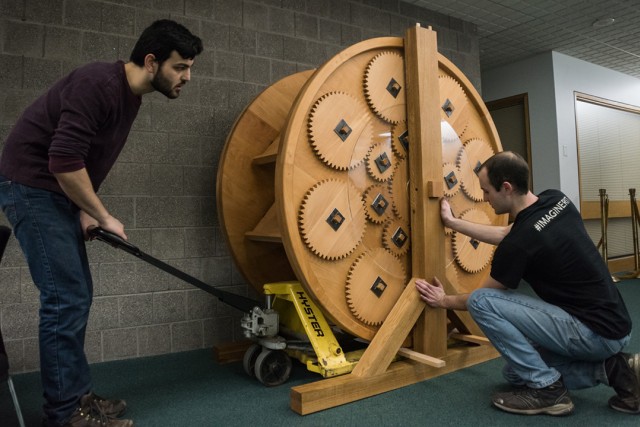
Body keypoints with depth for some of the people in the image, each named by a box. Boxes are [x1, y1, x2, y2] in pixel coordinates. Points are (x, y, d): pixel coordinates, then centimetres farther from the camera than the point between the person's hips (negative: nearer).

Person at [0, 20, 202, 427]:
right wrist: (103, 216, -16)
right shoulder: (99, 84, -22)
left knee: (76, 295, 11)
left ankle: (76, 394, 22)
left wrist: (84, 212, 5)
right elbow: (63, 160, -26)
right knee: (66, 298, -8)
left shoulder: (130, 96, 8)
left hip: (56, 192, 10)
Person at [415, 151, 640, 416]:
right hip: (610, 325, 9)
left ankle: (546, 388, -4)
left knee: (481, 302, -16)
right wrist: (452, 222, 17)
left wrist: (444, 300, 12)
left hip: (595, 332, -9)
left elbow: (482, 299, -6)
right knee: (517, 371, 19)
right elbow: (505, 234, 14)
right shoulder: (555, 200, 0)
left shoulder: (522, 241, -23)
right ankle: (611, 368, 9)